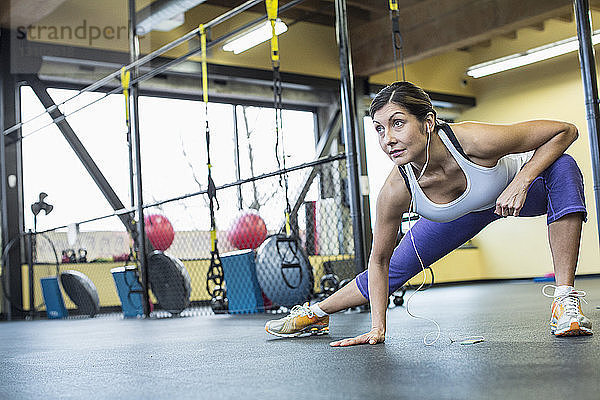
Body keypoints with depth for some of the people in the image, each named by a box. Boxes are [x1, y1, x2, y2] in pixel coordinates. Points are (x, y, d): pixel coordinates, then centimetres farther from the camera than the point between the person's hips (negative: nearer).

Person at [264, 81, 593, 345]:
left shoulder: (474, 140, -44)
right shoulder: (396, 191, -34)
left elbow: (565, 130, -30)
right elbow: (379, 261, -16)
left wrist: (521, 182, -42)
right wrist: (377, 328, -18)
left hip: (515, 191, -1)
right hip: (464, 214, 2)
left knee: (563, 168, -33)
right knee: (396, 268, 4)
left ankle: (564, 301, -28)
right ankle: (316, 313, 29)